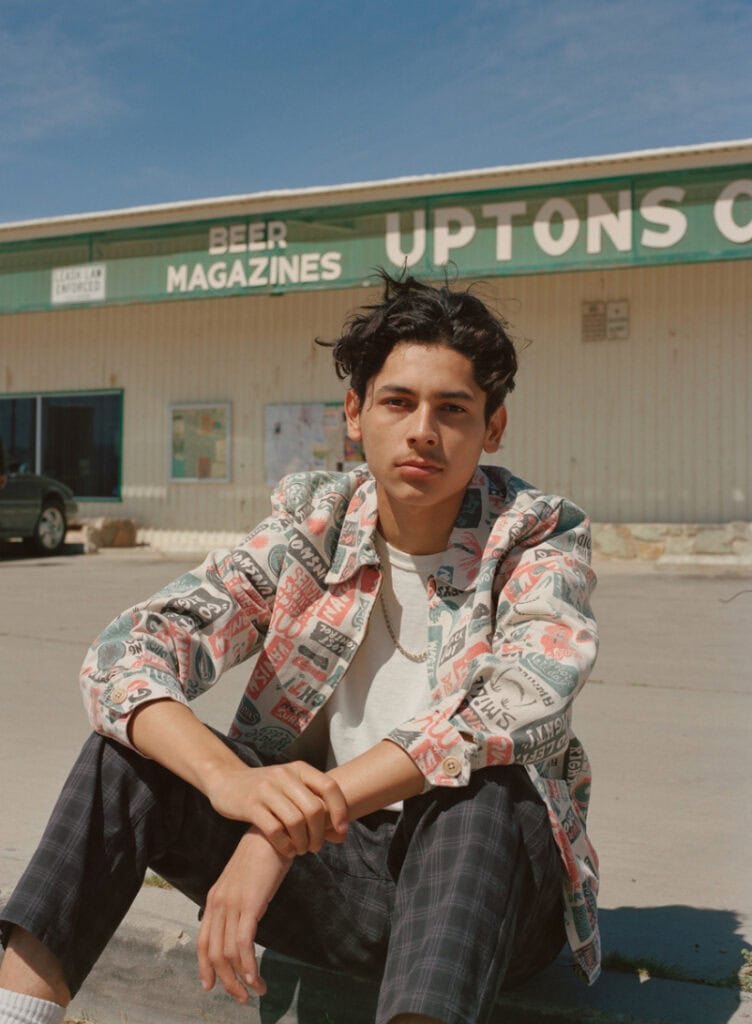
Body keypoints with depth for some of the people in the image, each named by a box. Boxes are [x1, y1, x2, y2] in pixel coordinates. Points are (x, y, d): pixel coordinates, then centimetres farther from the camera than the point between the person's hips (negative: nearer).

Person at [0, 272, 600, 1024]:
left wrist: (291, 829, -38)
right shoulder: (313, 524, -3)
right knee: (129, 751, -16)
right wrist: (226, 775, -37)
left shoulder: (540, 538, -9)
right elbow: (127, 651, -15)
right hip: (330, 874, 3)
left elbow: (524, 698, -30)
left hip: (488, 880, -2)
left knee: (485, 784, -35)